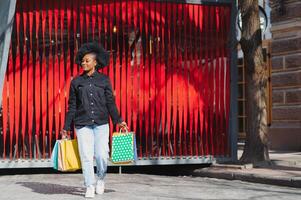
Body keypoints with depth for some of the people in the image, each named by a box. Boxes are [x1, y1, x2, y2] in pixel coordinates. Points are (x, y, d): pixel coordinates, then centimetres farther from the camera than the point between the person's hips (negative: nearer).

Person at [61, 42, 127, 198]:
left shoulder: (104, 80, 4)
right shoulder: (76, 82, 6)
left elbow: (110, 102, 5)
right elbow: (72, 106, 9)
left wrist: (118, 120, -3)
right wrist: (66, 127, 7)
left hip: (101, 123, -1)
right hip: (82, 124, 1)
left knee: (102, 155, -5)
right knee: (86, 156, -2)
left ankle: (100, 178, 24)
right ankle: (90, 187, 11)